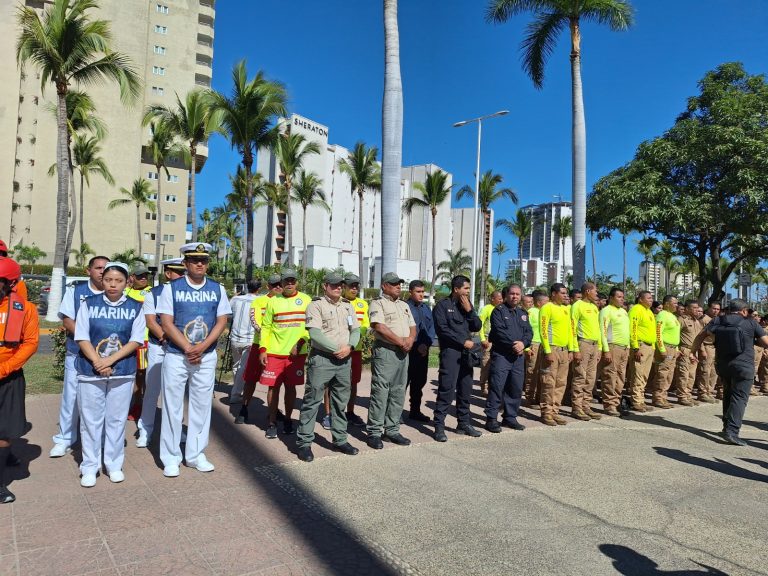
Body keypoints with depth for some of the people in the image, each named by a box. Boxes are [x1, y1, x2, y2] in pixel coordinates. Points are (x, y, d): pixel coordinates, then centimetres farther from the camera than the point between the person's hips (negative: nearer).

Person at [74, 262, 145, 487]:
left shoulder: (135, 307, 0)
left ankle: (114, 465, 22)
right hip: (90, 371, 0)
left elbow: (136, 340, -4)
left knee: (116, 419, 9)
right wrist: (97, 362, -14)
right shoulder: (88, 304, 1)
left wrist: (110, 360, -14)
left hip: (123, 372, 0)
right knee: (90, 420, 7)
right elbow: (82, 338, -3)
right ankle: (90, 467, 20)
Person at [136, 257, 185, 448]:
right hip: (158, 347, -2)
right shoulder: (153, 294, -1)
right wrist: (166, 339, -17)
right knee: (152, 390, 4)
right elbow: (150, 322, -6)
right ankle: (145, 431, 16)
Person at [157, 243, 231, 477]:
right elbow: (167, 323, -7)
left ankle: (196, 454, 20)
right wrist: (188, 348, -14)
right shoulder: (171, 288, -2)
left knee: (201, 405, 8)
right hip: (176, 355, -2)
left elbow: (222, 322, 0)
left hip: (207, 356, 2)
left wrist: (201, 347, -13)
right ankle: (171, 457, 16)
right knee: (173, 406, 4)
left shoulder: (217, 289, 5)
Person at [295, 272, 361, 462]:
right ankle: (304, 442, 7)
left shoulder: (348, 306, 15)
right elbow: (315, 334, -15)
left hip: (344, 360, 6)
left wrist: (349, 347, -7)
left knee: (341, 402, 14)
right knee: (312, 401, -2)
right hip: (321, 359, -6)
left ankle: (340, 439, 26)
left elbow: (356, 329, 12)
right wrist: (336, 349, -15)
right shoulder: (316, 305, -5)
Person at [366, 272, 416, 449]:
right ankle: (374, 432, 2)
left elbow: (412, 326, 19)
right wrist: (401, 342, -14)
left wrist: (410, 339, -4)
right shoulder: (378, 303, -3)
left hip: (403, 353, 7)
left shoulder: (404, 305, 20)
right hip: (384, 351, -7)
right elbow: (379, 327, -16)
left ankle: (392, 429, 18)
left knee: (398, 393, 9)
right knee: (380, 392, -6)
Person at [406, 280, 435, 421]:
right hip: (409, 350, -7)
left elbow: (431, 327, 11)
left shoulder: (426, 307, 14)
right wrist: (417, 346, -12)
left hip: (424, 350, 7)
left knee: (420, 381, 13)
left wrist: (426, 344, -4)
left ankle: (415, 411, 25)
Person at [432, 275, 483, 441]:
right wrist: (463, 341, -12)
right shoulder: (443, 305, -3)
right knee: (447, 391, -10)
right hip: (450, 352, -6)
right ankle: (439, 427, -4)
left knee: (465, 391, 11)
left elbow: (477, 326, 10)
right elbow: (442, 329, -12)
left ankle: (464, 424, 22)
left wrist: (469, 310, -4)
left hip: (466, 353, 7)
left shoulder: (467, 304, 16)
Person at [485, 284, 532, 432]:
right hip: (501, 354, -6)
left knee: (516, 388, 9)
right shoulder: (499, 310, -2)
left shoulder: (523, 313, 17)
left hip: (519, 356, 6)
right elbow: (499, 331, -14)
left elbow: (529, 332, 8)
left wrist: (523, 343, -11)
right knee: (497, 386, -8)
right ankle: (491, 418, -2)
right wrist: (513, 344, -19)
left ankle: (510, 417, 21)